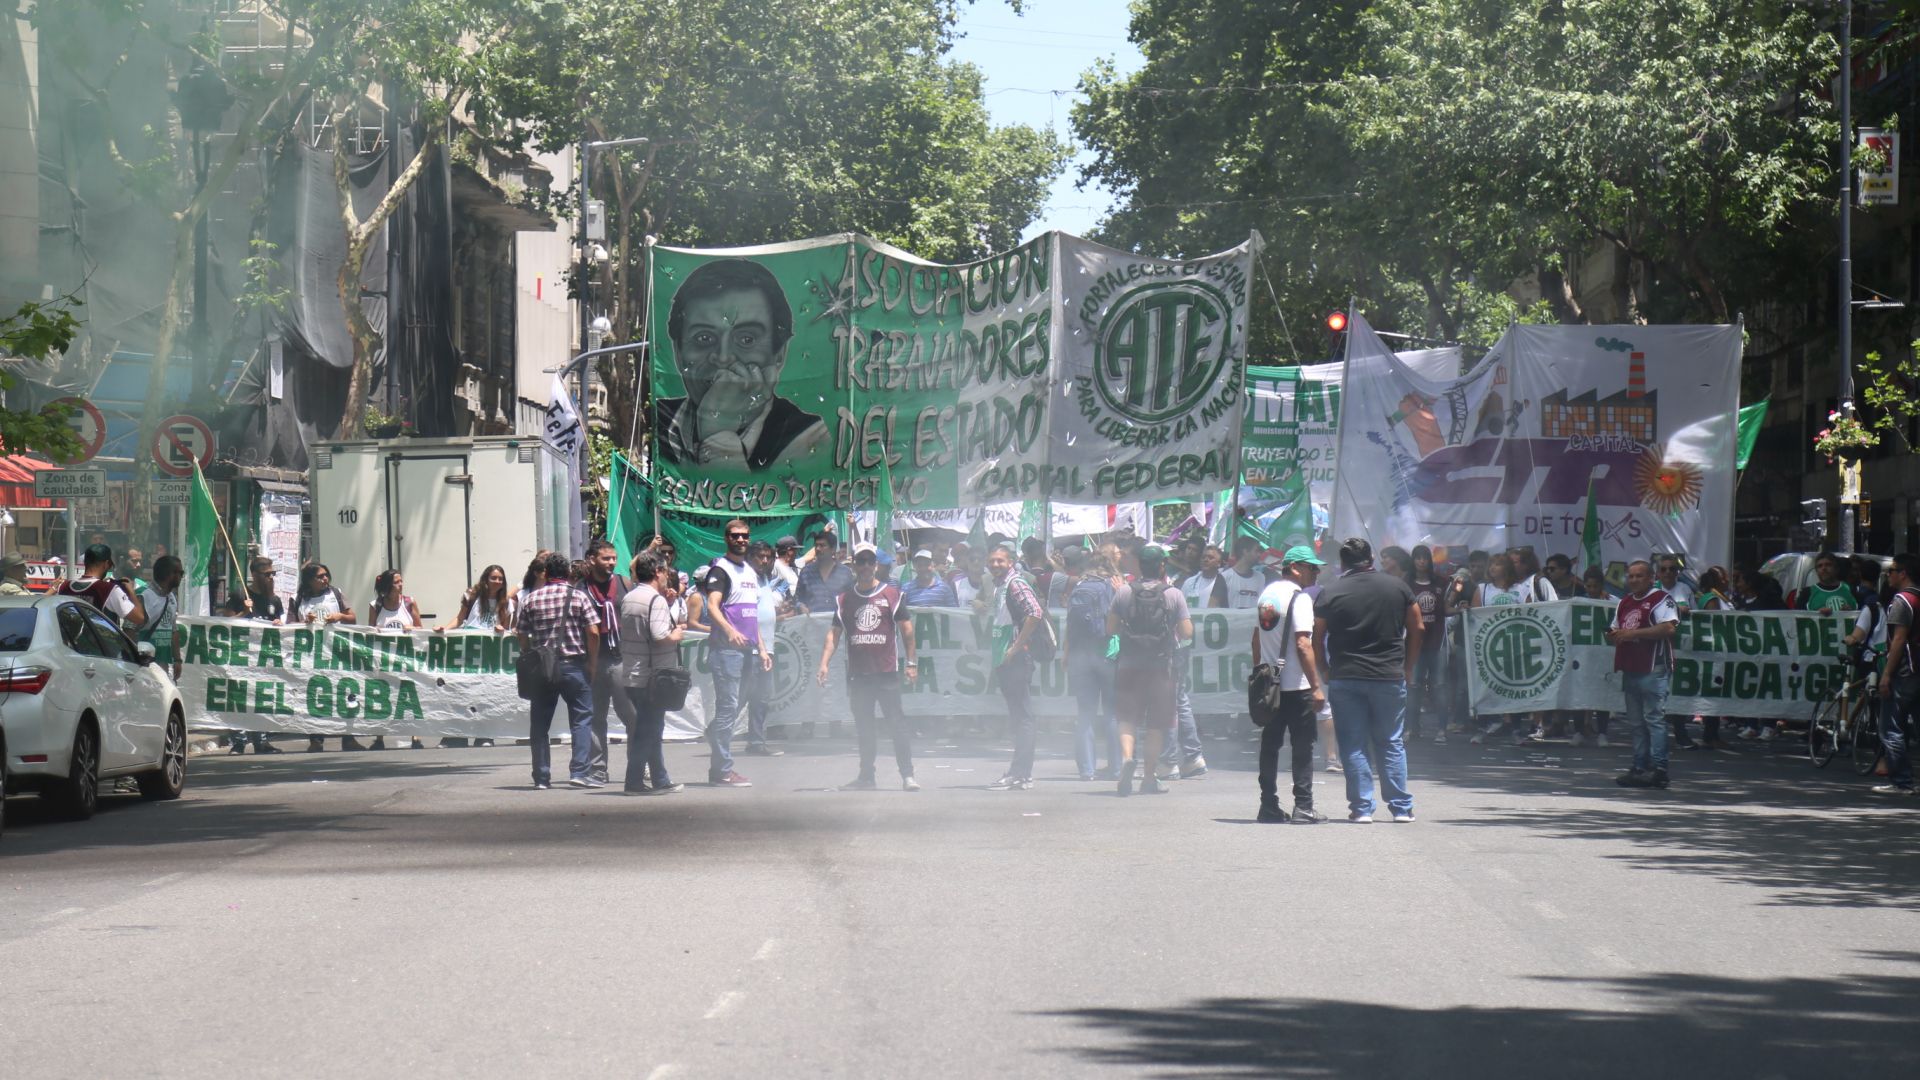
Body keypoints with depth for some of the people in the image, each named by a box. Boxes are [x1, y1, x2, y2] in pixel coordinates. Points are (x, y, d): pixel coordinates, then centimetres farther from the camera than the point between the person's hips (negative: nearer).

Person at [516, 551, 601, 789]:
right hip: (574, 665, -2)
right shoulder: (578, 597, -3)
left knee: (540, 724, 8)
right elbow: (593, 633, -9)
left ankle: (541, 777, 7)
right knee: (582, 720, 2)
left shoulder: (531, 599, 3)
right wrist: (592, 663, 1)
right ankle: (579, 772, -9)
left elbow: (522, 637, 3)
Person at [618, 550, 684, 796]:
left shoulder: (628, 598, 12)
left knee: (651, 728, 15)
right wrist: (676, 635, -5)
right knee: (648, 729, -3)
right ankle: (634, 781, -4)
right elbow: (659, 635, -26)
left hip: (630, 673, 9)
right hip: (652, 677, -9)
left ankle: (660, 780, 21)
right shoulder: (656, 599, -15)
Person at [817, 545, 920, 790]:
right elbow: (834, 633, 11)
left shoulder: (893, 594, 3)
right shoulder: (845, 599, 12)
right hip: (857, 674, 4)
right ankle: (866, 777, 14)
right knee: (863, 727, 8)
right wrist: (823, 664, 1)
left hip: (887, 671, -4)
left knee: (896, 723, -7)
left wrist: (911, 663, -2)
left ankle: (907, 775, -5)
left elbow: (906, 629, 4)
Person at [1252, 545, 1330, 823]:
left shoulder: (1267, 594, 11)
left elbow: (1256, 638, 17)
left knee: (1270, 744, 9)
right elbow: (1303, 645, -20)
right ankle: (1303, 808, -2)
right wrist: (1316, 686, -18)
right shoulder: (1299, 599, -13)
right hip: (1296, 685, -7)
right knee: (1302, 746, -1)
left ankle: (1268, 806, 10)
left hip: (1269, 683, 7)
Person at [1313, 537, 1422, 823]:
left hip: (1345, 679, -2)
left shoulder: (1329, 594, -3)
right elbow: (1418, 629, 8)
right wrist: (1407, 667, 16)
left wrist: (1326, 671, 9)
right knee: (1391, 743, 11)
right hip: (1390, 678, 2)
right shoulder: (1398, 588, 3)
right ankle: (1401, 807, 9)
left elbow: (1316, 639, -2)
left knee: (1353, 746, 4)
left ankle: (1361, 808, 1)